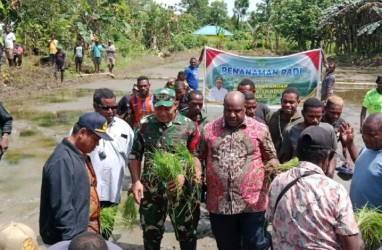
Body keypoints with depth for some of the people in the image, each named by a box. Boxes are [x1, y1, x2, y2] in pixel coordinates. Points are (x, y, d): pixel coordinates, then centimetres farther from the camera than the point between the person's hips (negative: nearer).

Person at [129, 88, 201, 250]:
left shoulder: (188, 126, -5)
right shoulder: (144, 125, 0)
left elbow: (196, 156, -6)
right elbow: (135, 155, 5)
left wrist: (184, 175, -21)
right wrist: (136, 181, -2)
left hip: (181, 189, -1)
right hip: (150, 189, 2)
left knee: (187, 232, 11)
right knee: (150, 233, 16)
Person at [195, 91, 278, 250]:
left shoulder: (260, 129, 1)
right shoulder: (209, 129, 5)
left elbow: (271, 158, 8)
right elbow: (198, 156, 13)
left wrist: (274, 169, -13)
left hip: (253, 203, -2)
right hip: (219, 204, 3)